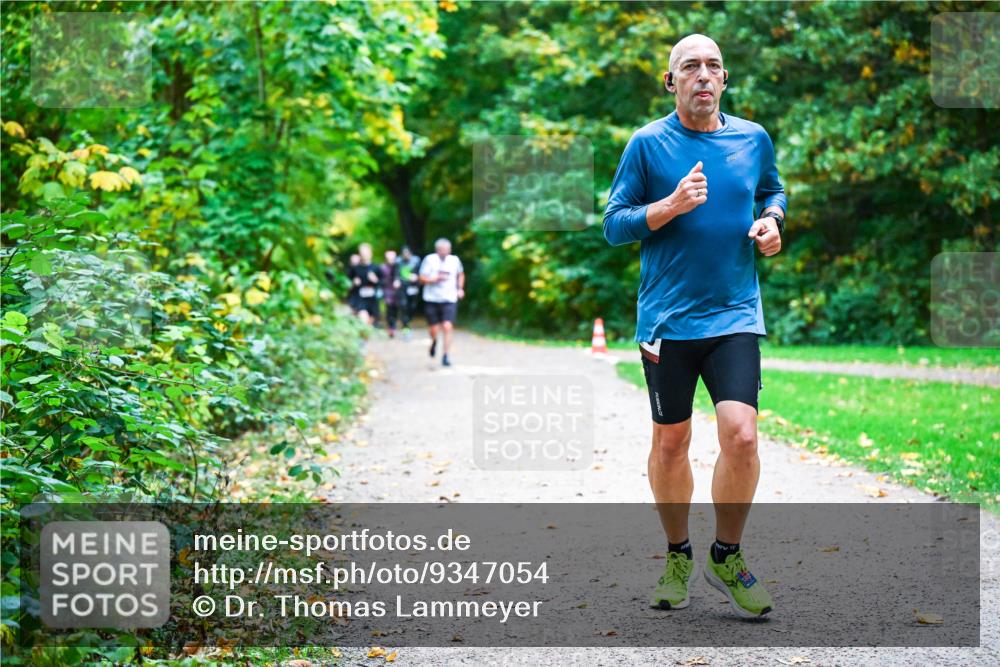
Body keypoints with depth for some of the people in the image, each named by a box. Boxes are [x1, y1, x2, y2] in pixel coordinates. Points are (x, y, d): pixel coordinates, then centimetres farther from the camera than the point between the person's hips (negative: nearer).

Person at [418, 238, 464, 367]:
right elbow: (422, 278, -4)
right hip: (432, 299, -1)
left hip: (449, 300, 1)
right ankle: (434, 342, 42)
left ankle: (445, 356, -7)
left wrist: (460, 288, 10)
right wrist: (436, 279, -19)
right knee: (434, 329, 5)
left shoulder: (455, 260, 4)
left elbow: (461, 274, 23)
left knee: (448, 327, -14)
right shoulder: (430, 259, -4)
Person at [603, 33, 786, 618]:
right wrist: (672, 205, -17)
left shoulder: (754, 139, 7)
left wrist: (772, 220, 3)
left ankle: (727, 556, 8)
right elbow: (615, 224, -1)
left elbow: (773, 191, 25)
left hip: (735, 314, 1)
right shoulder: (648, 143, -2)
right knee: (670, 443, 7)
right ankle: (678, 556, 27)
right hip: (667, 318, -1)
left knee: (741, 436, -13)